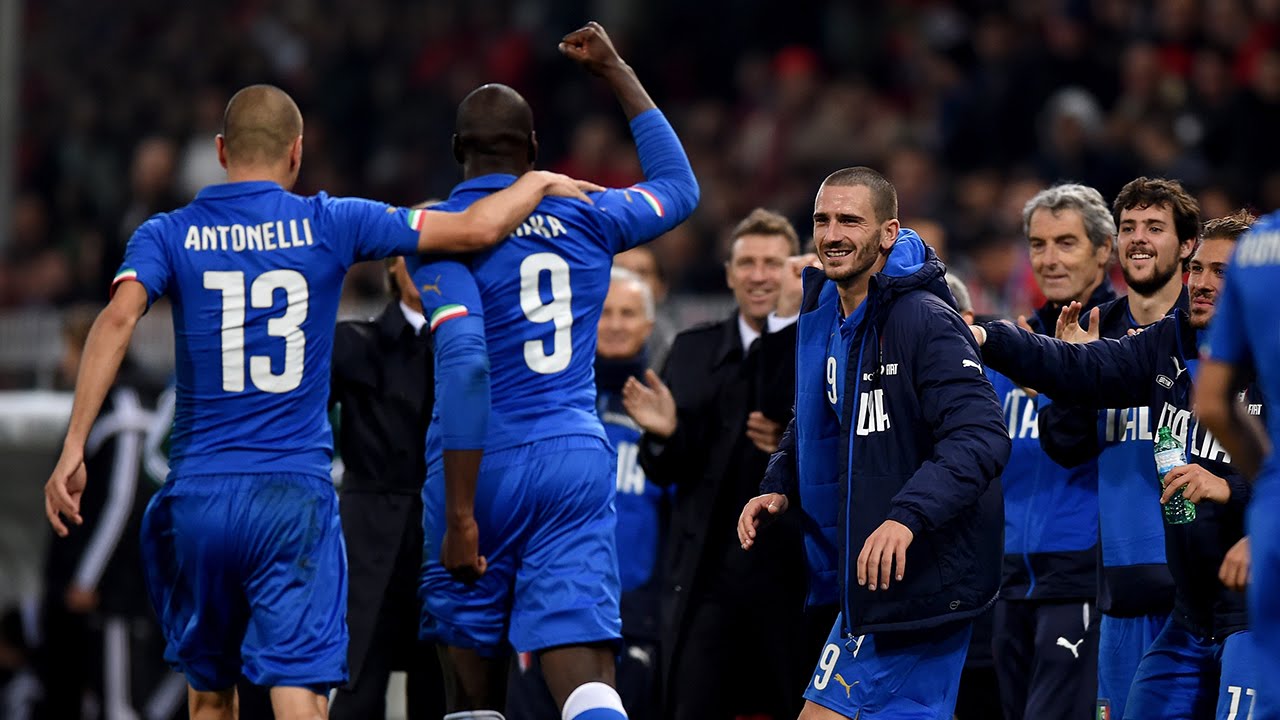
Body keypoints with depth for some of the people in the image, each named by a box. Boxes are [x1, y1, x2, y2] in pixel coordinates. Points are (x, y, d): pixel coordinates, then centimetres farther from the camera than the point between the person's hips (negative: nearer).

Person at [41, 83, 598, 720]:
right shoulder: (329, 225, 3)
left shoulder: (169, 235, 4)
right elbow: (477, 229, 1)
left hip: (198, 496, 2)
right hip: (295, 497, -2)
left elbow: (118, 318, -14)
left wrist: (72, 450, -19)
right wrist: (540, 184, 21)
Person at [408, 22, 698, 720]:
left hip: (483, 468, -3)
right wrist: (617, 73, 36)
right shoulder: (585, 217, 8)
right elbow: (679, 185, 30)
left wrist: (461, 515, -18)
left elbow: (464, 363, -18)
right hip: (578, 465, 3)